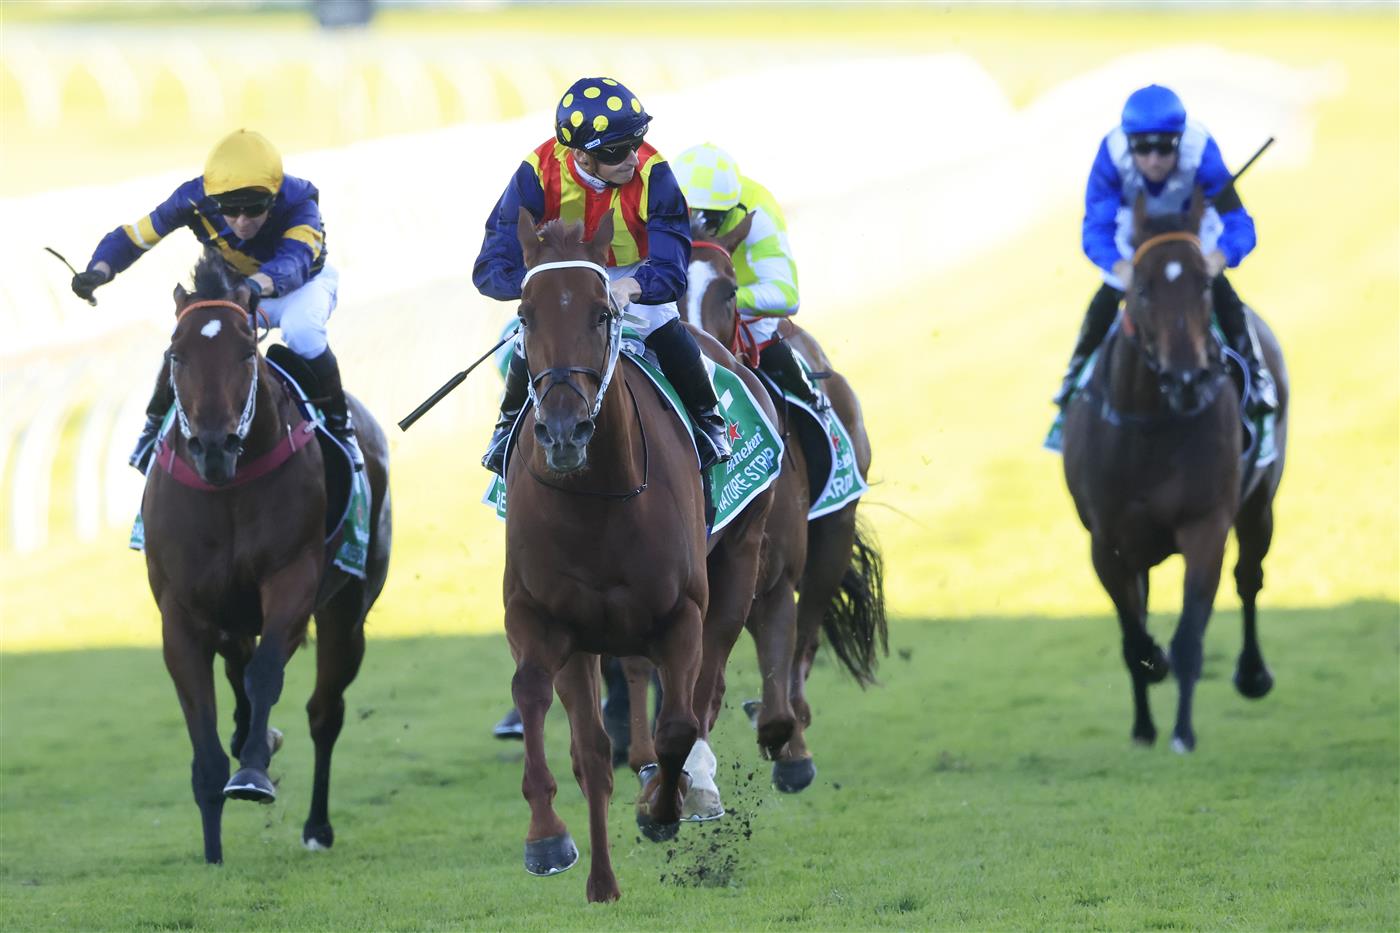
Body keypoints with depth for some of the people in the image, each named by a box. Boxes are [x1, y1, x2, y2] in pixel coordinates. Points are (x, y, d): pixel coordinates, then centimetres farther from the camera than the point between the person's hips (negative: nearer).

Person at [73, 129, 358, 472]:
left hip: (303, 281, -3)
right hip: (231, 287, 3)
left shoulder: (297, 202, -39)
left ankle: (338, 422, -12)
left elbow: (294, 263, -56)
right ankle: (156, 424, 7)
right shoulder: (195, 200, -31)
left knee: (300, 331, -35)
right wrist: (98, 272, -44)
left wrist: (257, 286, -77)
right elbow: (132, 237, -23)